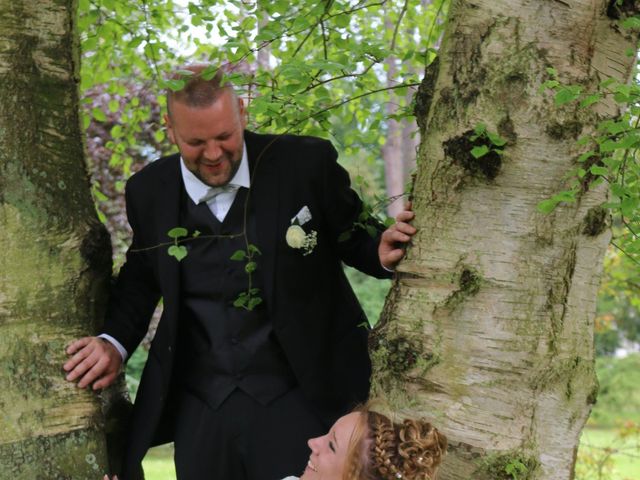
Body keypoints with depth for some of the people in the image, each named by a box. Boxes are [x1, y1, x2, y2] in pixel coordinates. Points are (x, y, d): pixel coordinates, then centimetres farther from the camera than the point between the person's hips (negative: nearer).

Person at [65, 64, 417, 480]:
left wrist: (381, 253, -18)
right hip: (200, 403, 3)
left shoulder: (307, 164, -9)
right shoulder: (149, 190, 0)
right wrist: (115, 342, 2)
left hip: (300, 395, -3)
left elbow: (352, 238, 3)